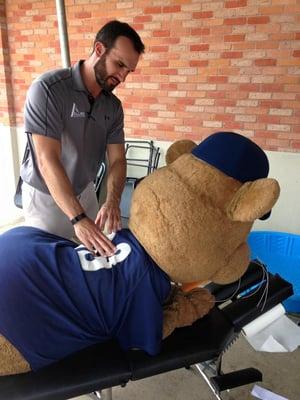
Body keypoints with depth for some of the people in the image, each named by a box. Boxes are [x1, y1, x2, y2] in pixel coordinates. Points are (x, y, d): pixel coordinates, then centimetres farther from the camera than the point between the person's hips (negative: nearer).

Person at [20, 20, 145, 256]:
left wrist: (113, 201, -26)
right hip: (46, 197, -5)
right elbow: (48, 161, -30)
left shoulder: (113, 106, -4)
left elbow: (117, 160, -6)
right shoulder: (48, 89, -23)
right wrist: (78, 219, -39)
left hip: (85, 192, 5)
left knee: (96, 254, 15)